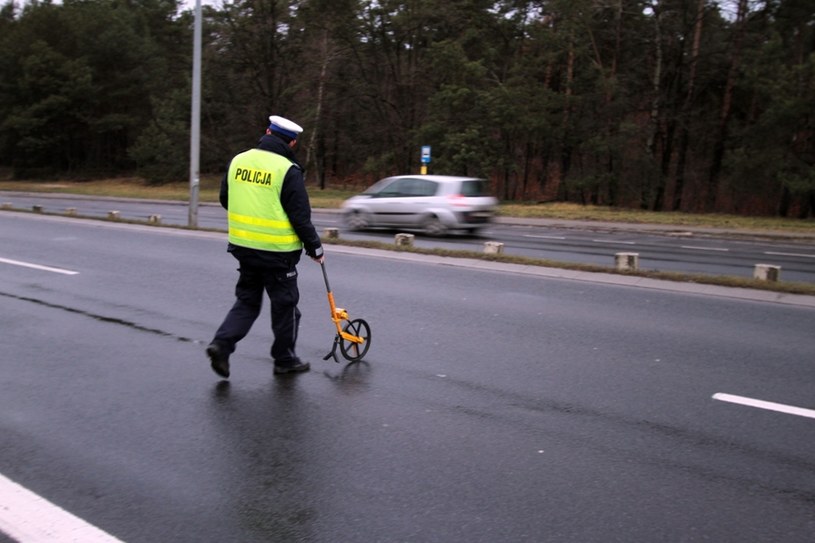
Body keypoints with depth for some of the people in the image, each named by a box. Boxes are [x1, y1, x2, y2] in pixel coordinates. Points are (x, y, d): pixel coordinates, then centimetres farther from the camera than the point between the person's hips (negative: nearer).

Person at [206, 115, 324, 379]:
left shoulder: (238, 160, 4)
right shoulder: (288, 170, -14)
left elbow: (225, 199, 15)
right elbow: (301, 217, -13)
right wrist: (315, 248, -1)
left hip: (243, 246, 6)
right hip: (278, 251, -5)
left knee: (247, 299, 19)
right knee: (285, 304, 10)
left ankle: (222, 343, 3)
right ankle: (284, 359, 21)